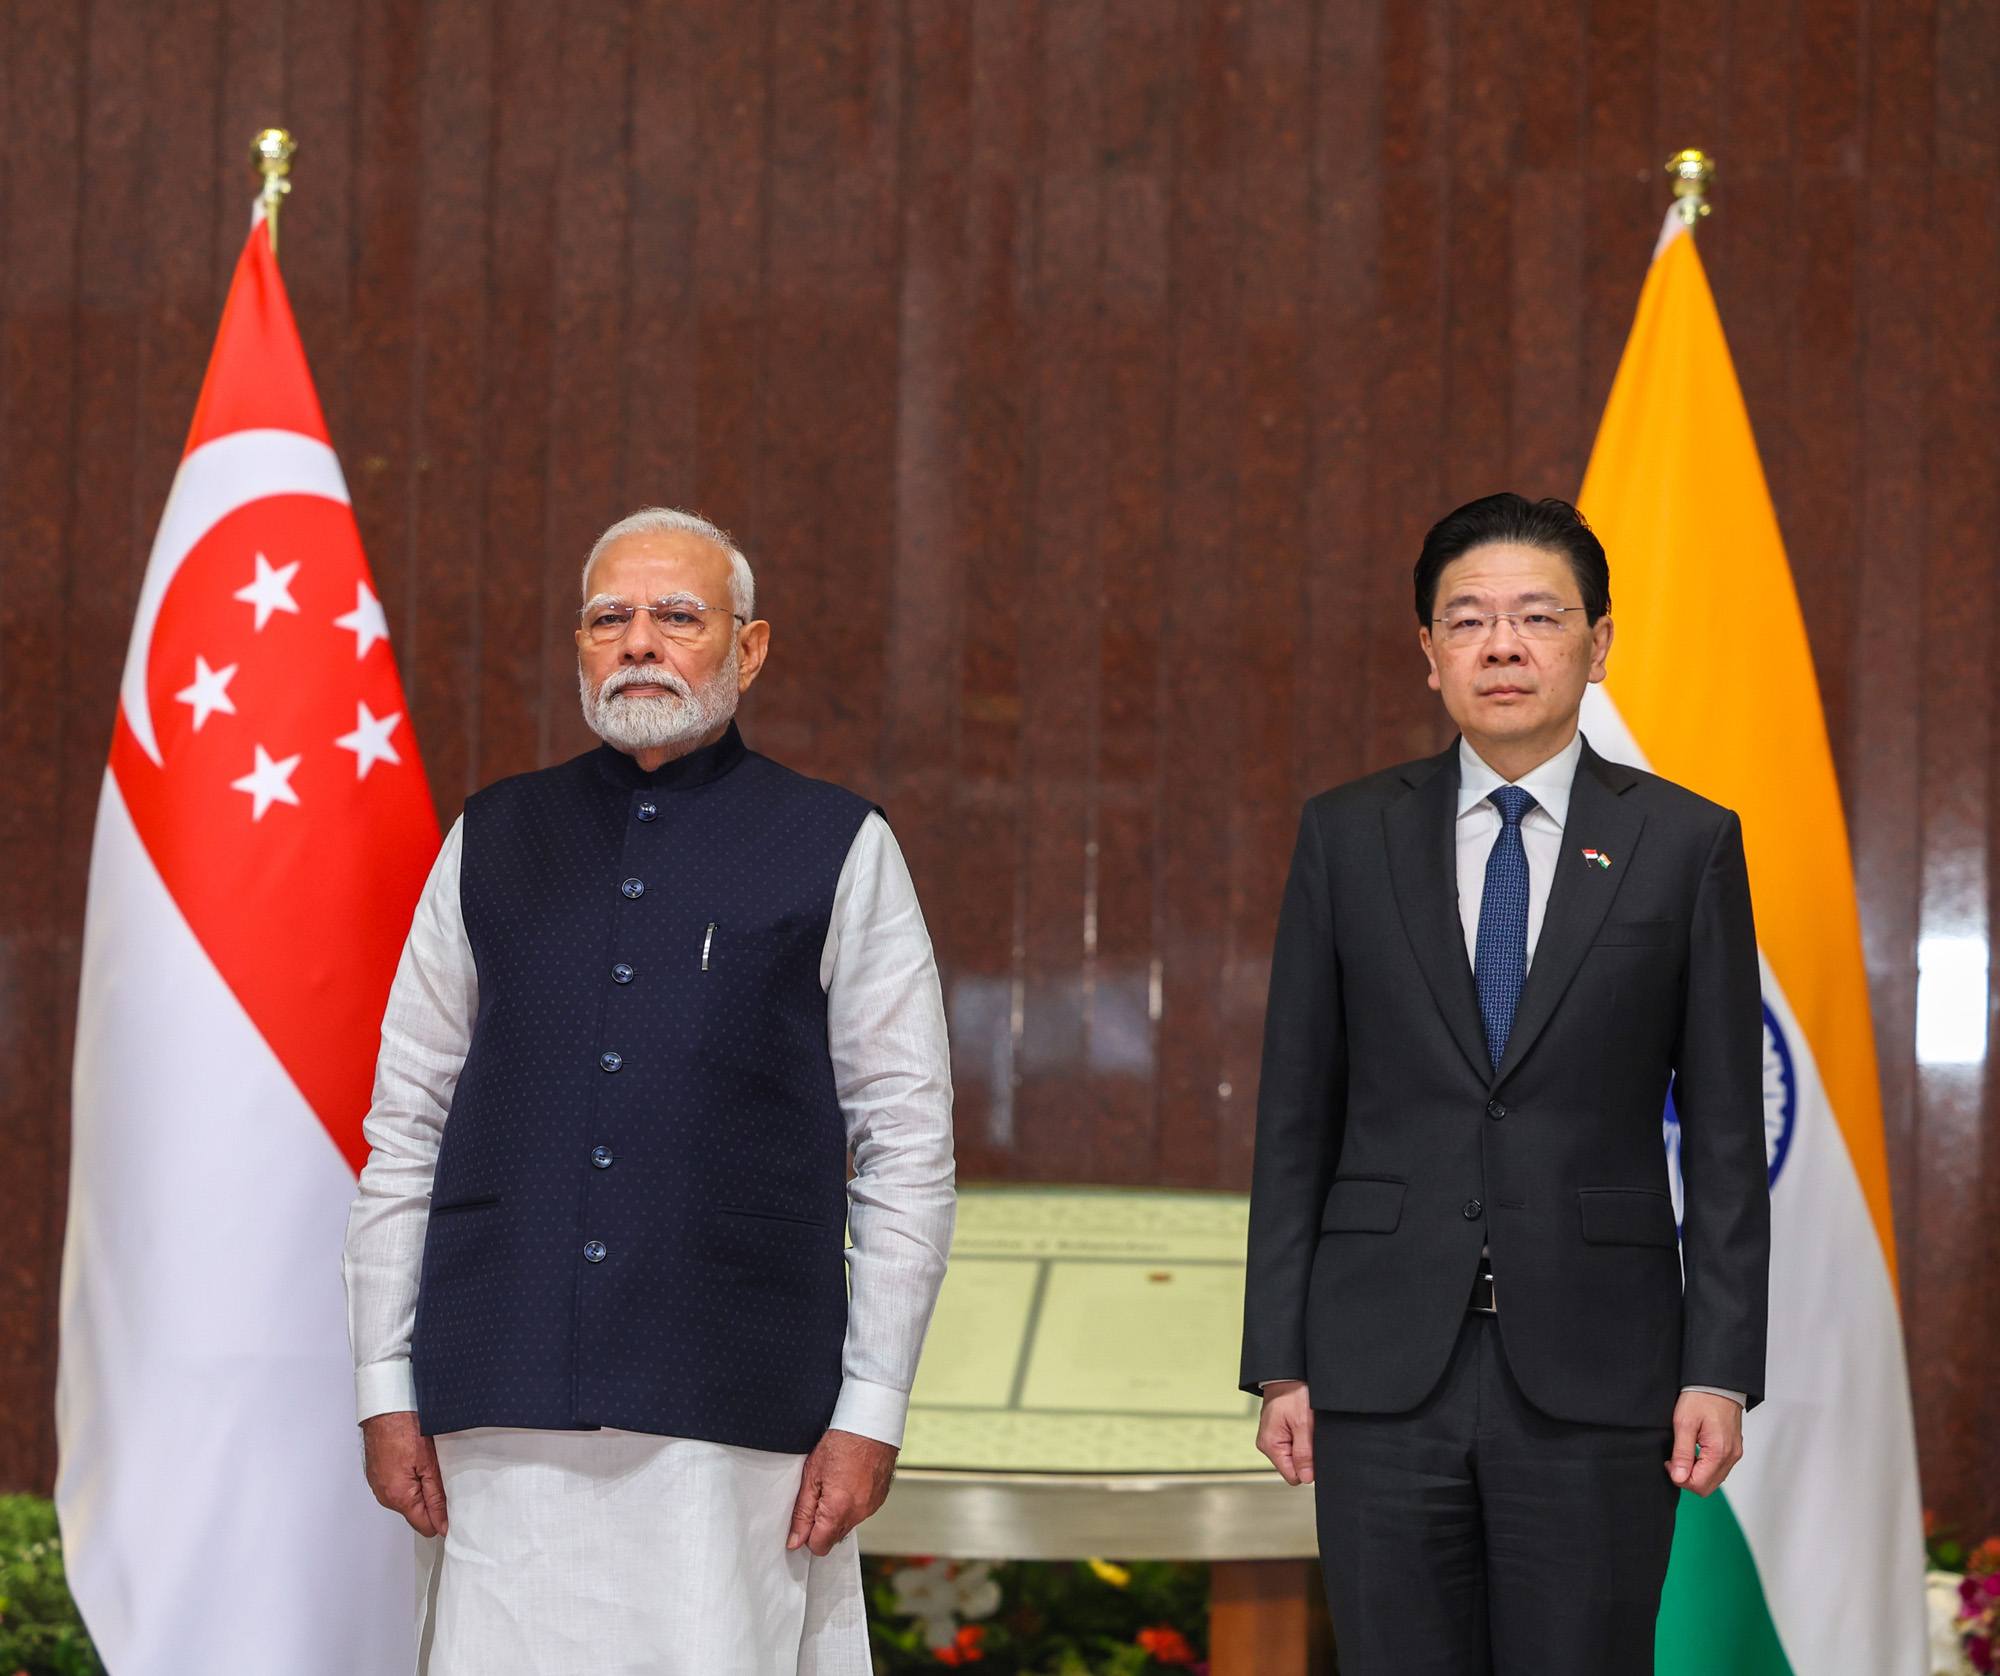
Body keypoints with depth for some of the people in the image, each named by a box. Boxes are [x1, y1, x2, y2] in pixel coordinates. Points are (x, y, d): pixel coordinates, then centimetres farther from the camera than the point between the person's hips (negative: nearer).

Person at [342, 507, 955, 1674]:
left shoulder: (838, 853, 6)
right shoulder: (494, 842, 14)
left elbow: (908, 1150, 4)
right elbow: (406, 1127, 14)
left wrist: (871, 1409, -3)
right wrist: (386, 1387, 7)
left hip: (733, 1414, -2)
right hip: (508, 1407, 2)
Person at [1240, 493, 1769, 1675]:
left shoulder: (1686, 844, 3)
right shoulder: (1348, 836, 6)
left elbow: (1726, 1135, 3)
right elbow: (1297, 1116, 7)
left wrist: (1722, 1369, -4)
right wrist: (1280, 1360, 2)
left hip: (1592, 1370, -1)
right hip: (1387, 1362, 1)